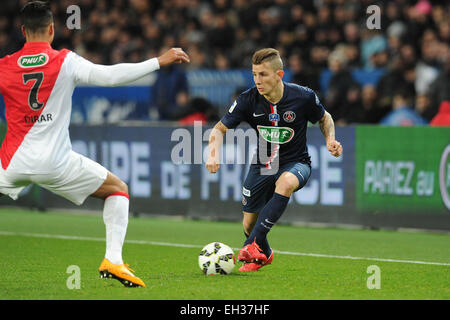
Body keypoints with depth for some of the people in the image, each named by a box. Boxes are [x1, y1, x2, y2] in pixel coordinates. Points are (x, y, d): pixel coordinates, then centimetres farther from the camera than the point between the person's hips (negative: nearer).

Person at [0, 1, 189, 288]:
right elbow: (110, 75, -14)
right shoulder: (66, 62, -6)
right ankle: (113, 261, 1)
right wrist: (159, 61, -10)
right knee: (118, 189, 15)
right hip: (56, 162, -2)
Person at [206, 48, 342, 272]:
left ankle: (254, 245, -35)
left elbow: (324, 118, 5)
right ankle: (263, 255, 40)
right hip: (262, 164, 3)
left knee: (285, 183, -39)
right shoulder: (248, 100, -14)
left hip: (295, 163, -3)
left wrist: (330, 140, -13)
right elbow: (220, 129, -4)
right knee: (248, 224, 4)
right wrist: (214, 153, -23)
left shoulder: (303, 97, -17)